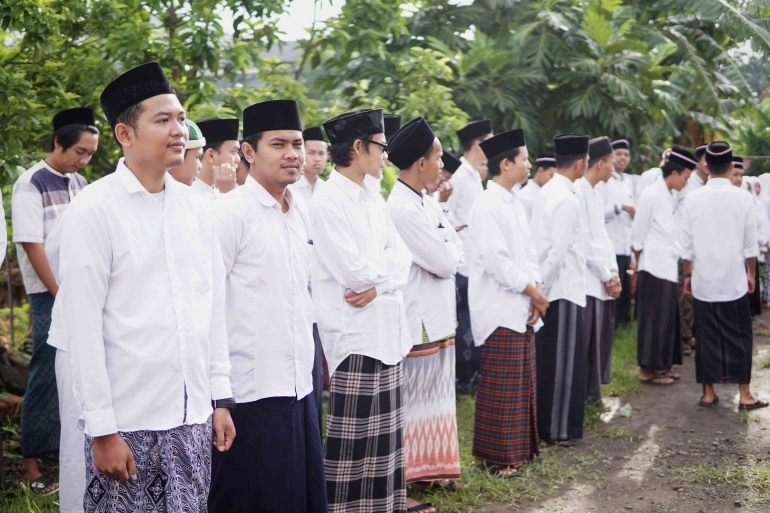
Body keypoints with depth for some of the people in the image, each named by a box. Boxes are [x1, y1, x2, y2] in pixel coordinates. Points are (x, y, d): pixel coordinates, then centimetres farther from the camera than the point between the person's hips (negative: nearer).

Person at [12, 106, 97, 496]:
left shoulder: (79, 183, 12)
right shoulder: (31, 184, -8)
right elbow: (31, 244, -11)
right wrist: (62, 296, -12)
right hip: (51, 296, -6)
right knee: (48, 377, -2)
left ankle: (69, 449, 19)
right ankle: (30, 463, 9)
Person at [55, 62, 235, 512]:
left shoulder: (196, 209, 7)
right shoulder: (94, 210, -8)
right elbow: (82, 327, -10)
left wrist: (221, 398, 10)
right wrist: (102, 429, -11)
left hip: (193, 416, 5)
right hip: (128, 423, -5)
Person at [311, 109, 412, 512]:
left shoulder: (372, 198, 14)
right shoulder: (328, 203, -12)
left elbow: (402, 260, 7)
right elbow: (355, 271, -19)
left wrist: (377, 284, -12)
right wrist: (388, 267, 0)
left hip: (387, 328, 8)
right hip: (355, 332, -8)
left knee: (384, 431, 13)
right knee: (354, 437, -2)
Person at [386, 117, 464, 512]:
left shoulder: (425, 202, 10)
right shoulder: (403, 209, -22)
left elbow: (454, 247, 13)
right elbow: (446, 262, -19)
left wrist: (445, 250, -6)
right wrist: (451, 248, 0)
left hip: (436, 318, 10)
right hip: (417, 321, -10)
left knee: (431, 396, 19)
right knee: (408, 403, -1)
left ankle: (424, 468, 33)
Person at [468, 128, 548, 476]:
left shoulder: (513, 202, 13)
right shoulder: (486, 206, -15)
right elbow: (495, 259, -20)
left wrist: (535, 287, 1)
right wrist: (531, 290, -13)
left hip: (522, 307, 9)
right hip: (500, 308, -9)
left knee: (523, 381, 15)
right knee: (500, 385, -2)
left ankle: (520, 446, 26)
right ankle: (496, 454, 8)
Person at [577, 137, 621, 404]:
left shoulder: (593, 193, 16)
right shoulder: (576, 192, -15)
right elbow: (583, 242, -18)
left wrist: (613, 271, 4)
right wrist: (607, 275, -10)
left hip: (602, 282, 10)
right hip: (585, 282, -10)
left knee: (601, 339, 13)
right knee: (583, 343, -6)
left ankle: (593, 392, 24)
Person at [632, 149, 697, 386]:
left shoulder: (671, 197, 13)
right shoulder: (651, 195, -13)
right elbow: (638, 233, -10)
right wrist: (639, 261, -1)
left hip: (669, 267, 8)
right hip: (655, 267, -8)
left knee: (667, 317, 11)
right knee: (654, 317, -3)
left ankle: (660, 365, 20)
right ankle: (647, 369, 4)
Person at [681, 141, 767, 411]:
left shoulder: (693, 198, -2)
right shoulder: (743, 198, -4)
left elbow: (687, 243, 2)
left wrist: (688, 273, 13)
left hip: (703, 280, 1)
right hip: (733, 280, -1)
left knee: (707, 335, 7)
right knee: (739, 335, 5)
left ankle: (708, 392, 13)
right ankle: (744, 394, 7)